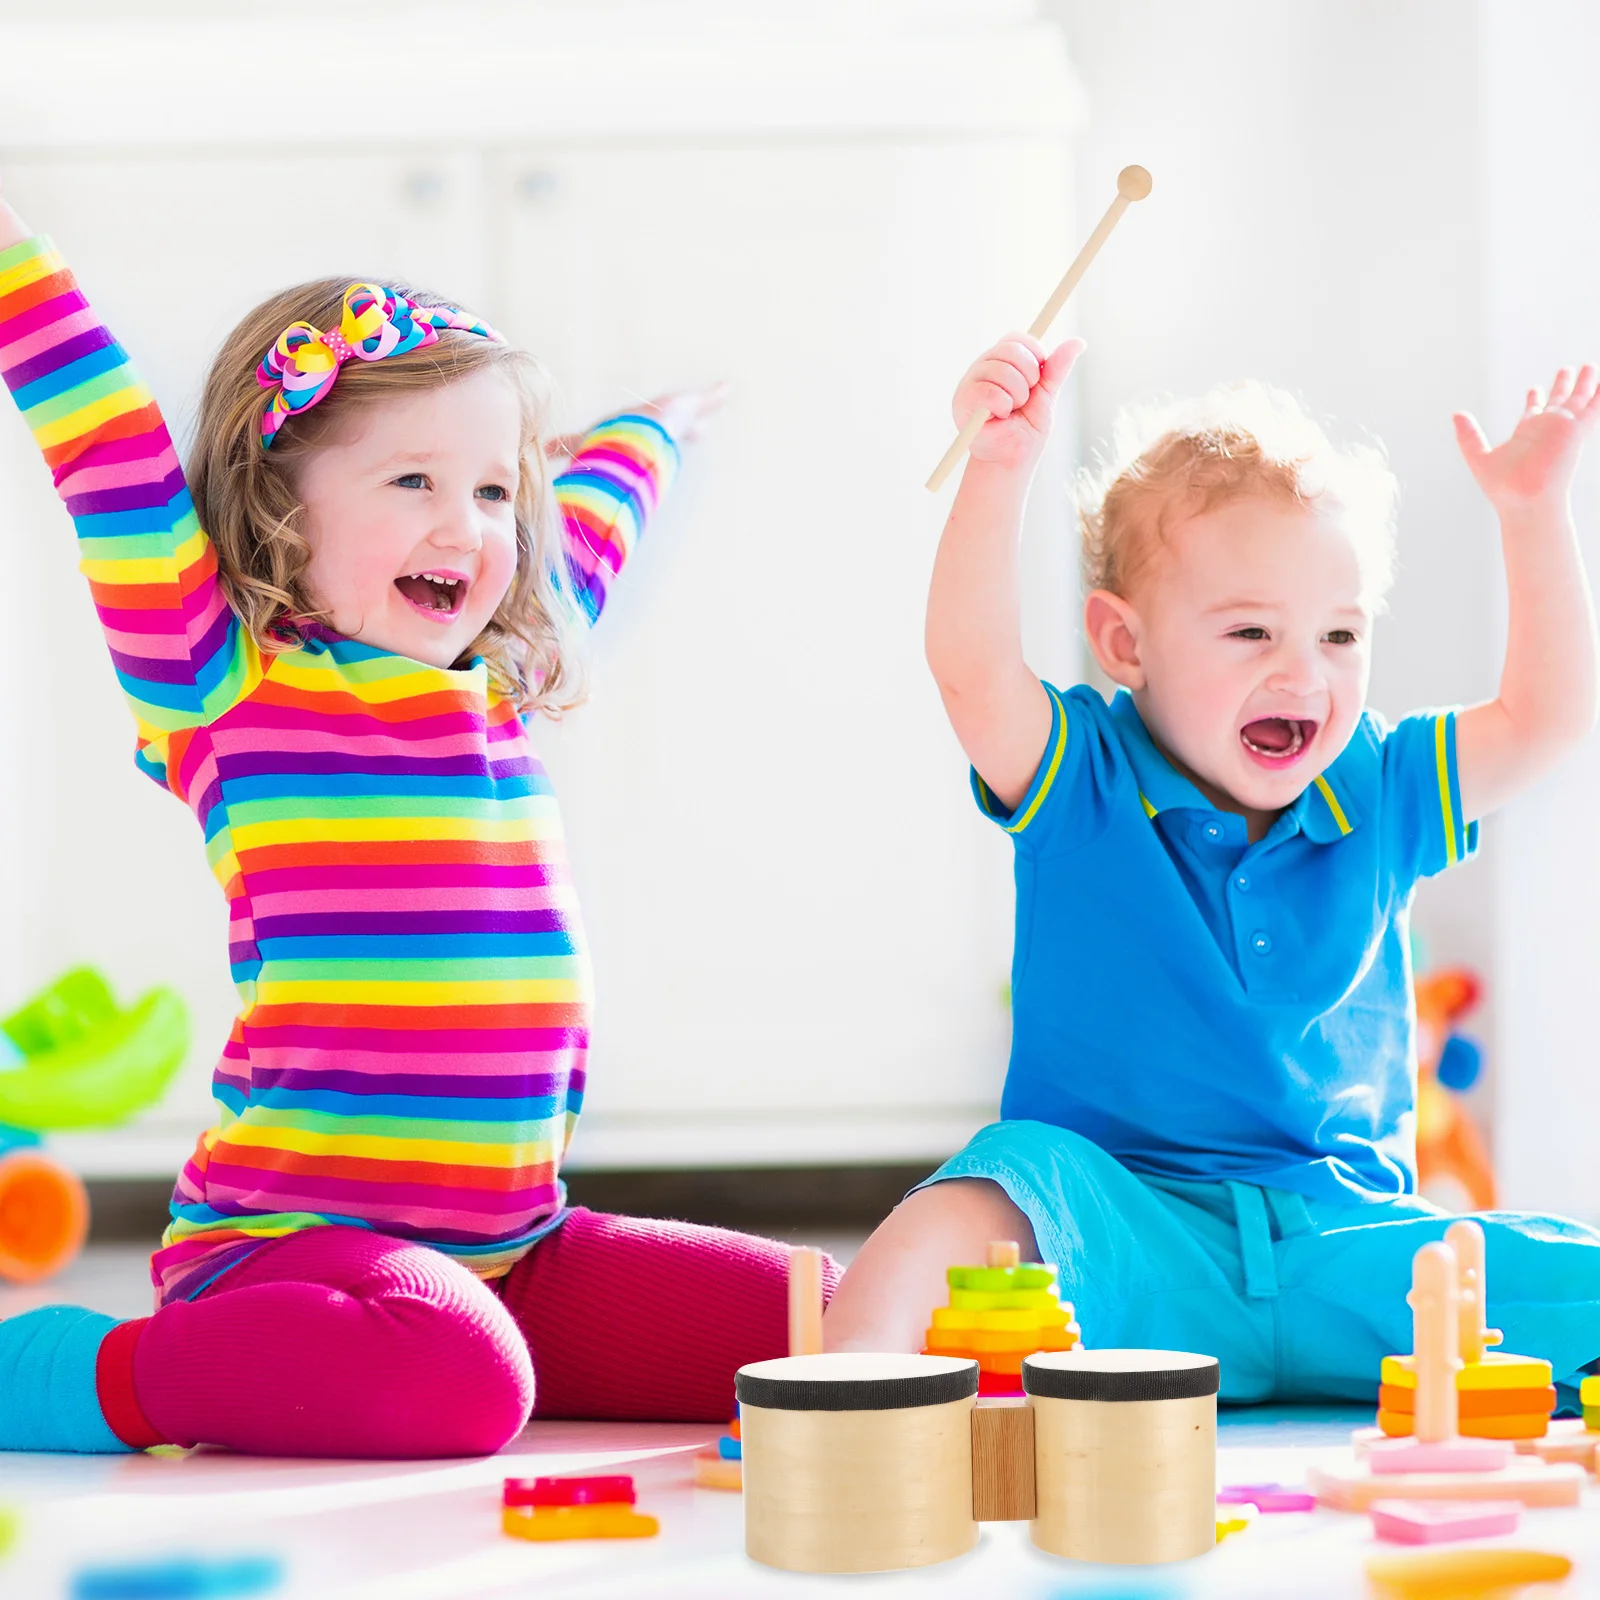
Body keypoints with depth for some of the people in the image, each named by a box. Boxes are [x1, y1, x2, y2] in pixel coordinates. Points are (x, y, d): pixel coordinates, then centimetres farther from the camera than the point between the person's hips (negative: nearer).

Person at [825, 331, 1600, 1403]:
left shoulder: (1378, 796, 12)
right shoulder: (1085, 782, 0)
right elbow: (970, 664, -17)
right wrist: (1002, 466, -31)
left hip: (1343, 1243, 3)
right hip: (1123, 1241, -3)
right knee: (974, 1207, -35)